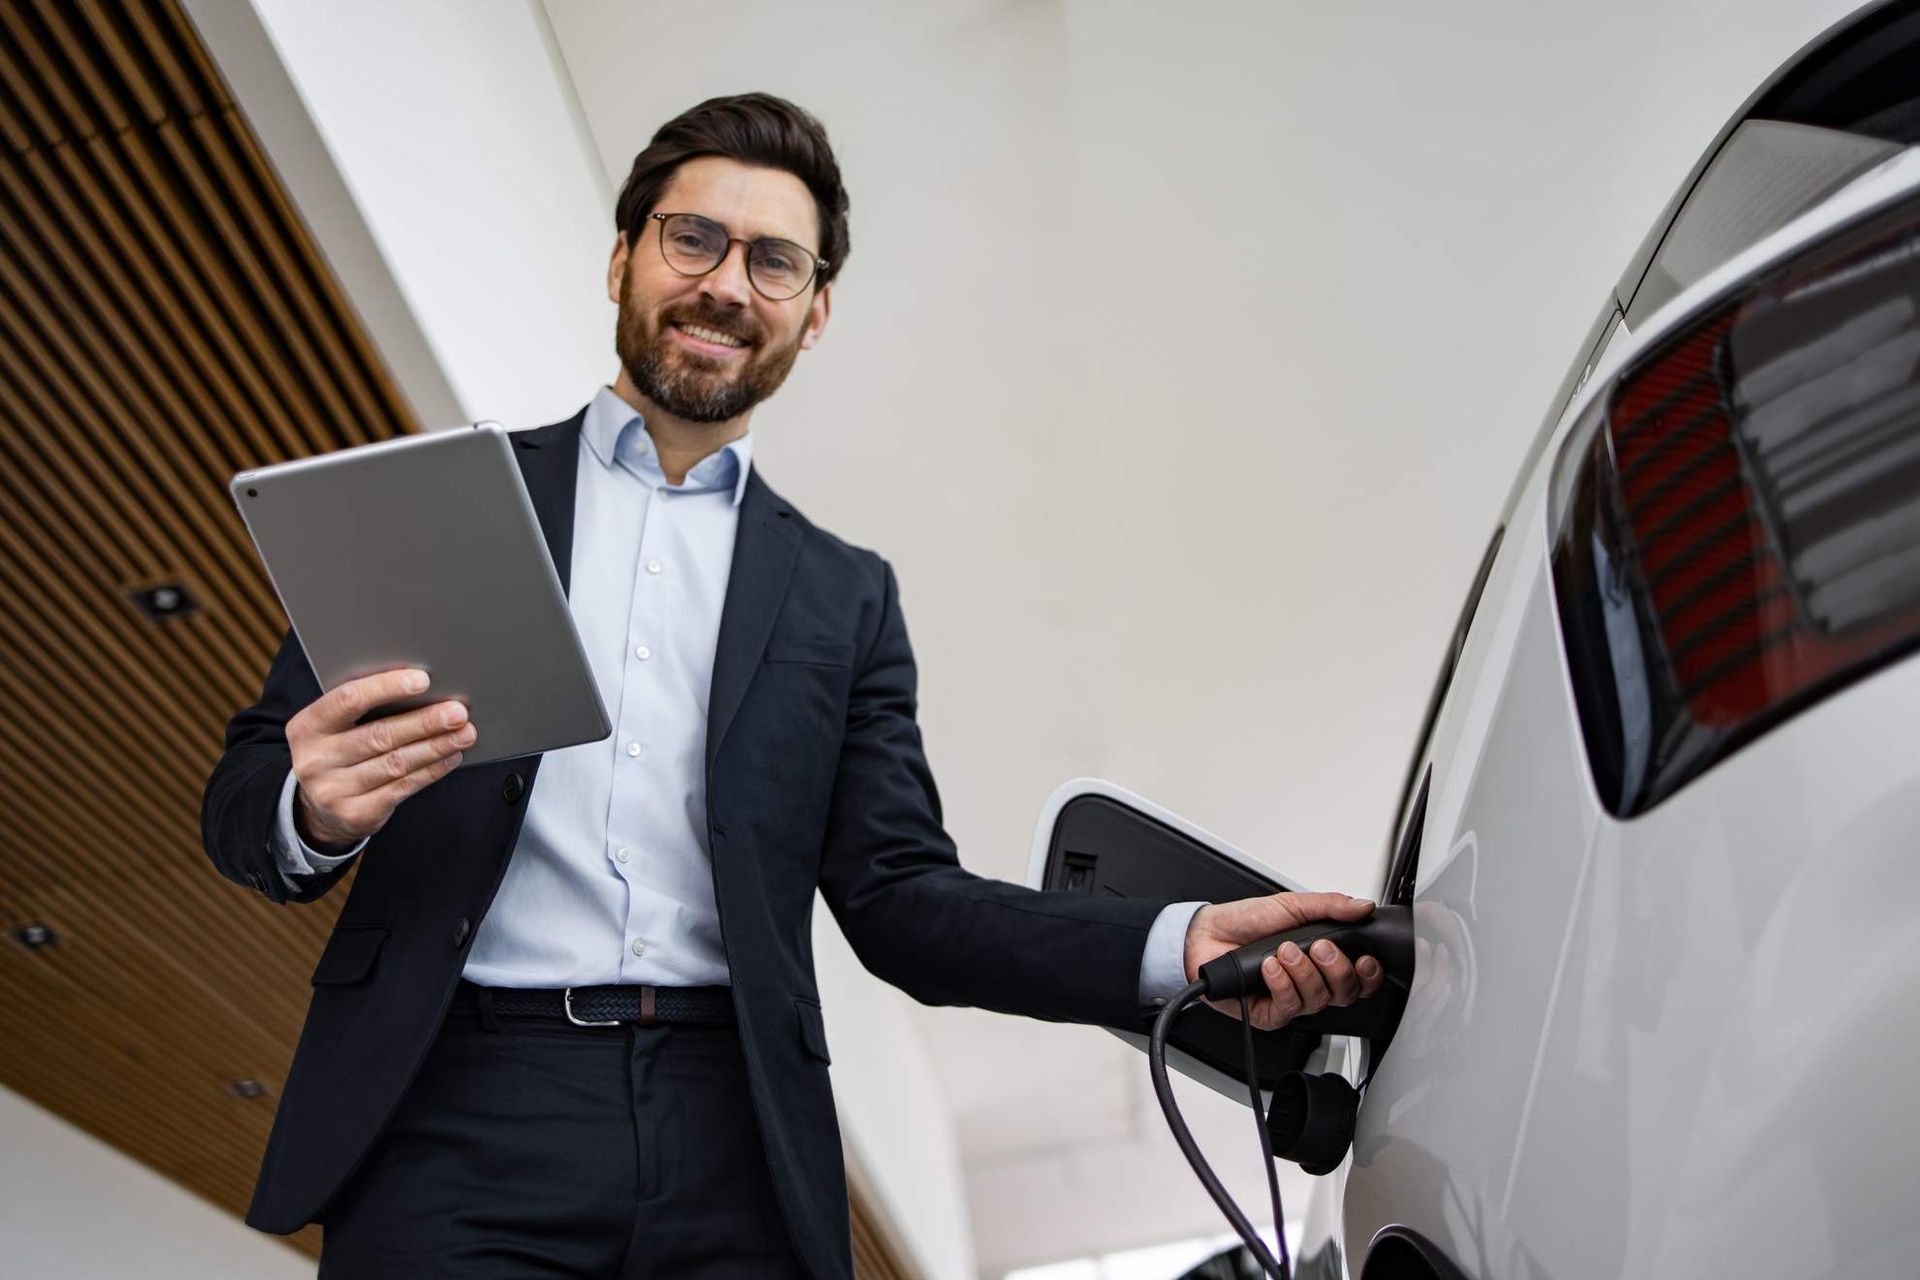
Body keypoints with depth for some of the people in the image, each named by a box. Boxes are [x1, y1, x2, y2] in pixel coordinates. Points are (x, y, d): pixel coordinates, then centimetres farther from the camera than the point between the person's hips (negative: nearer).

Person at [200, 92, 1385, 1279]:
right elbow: (243, 796, 7)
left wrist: (1181, 944, -9)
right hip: (458, 1124, -1)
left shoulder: (844, 597, 11)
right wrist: (313, 811, -17)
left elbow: (902, 903, 5)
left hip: (732, 1152, 1)